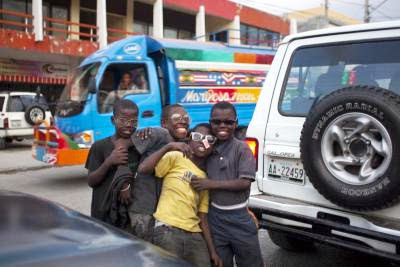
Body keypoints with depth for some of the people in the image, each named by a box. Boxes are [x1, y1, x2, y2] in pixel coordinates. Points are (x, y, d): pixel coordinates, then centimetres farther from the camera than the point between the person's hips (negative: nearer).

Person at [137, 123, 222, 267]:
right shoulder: (176, 157, 2)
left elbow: (202, 219, 16)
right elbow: (142, 169, -13)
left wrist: (212, 251, 11)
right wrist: (168, 147, -18)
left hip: (194, 235, 6)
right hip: (168, 230, -5)